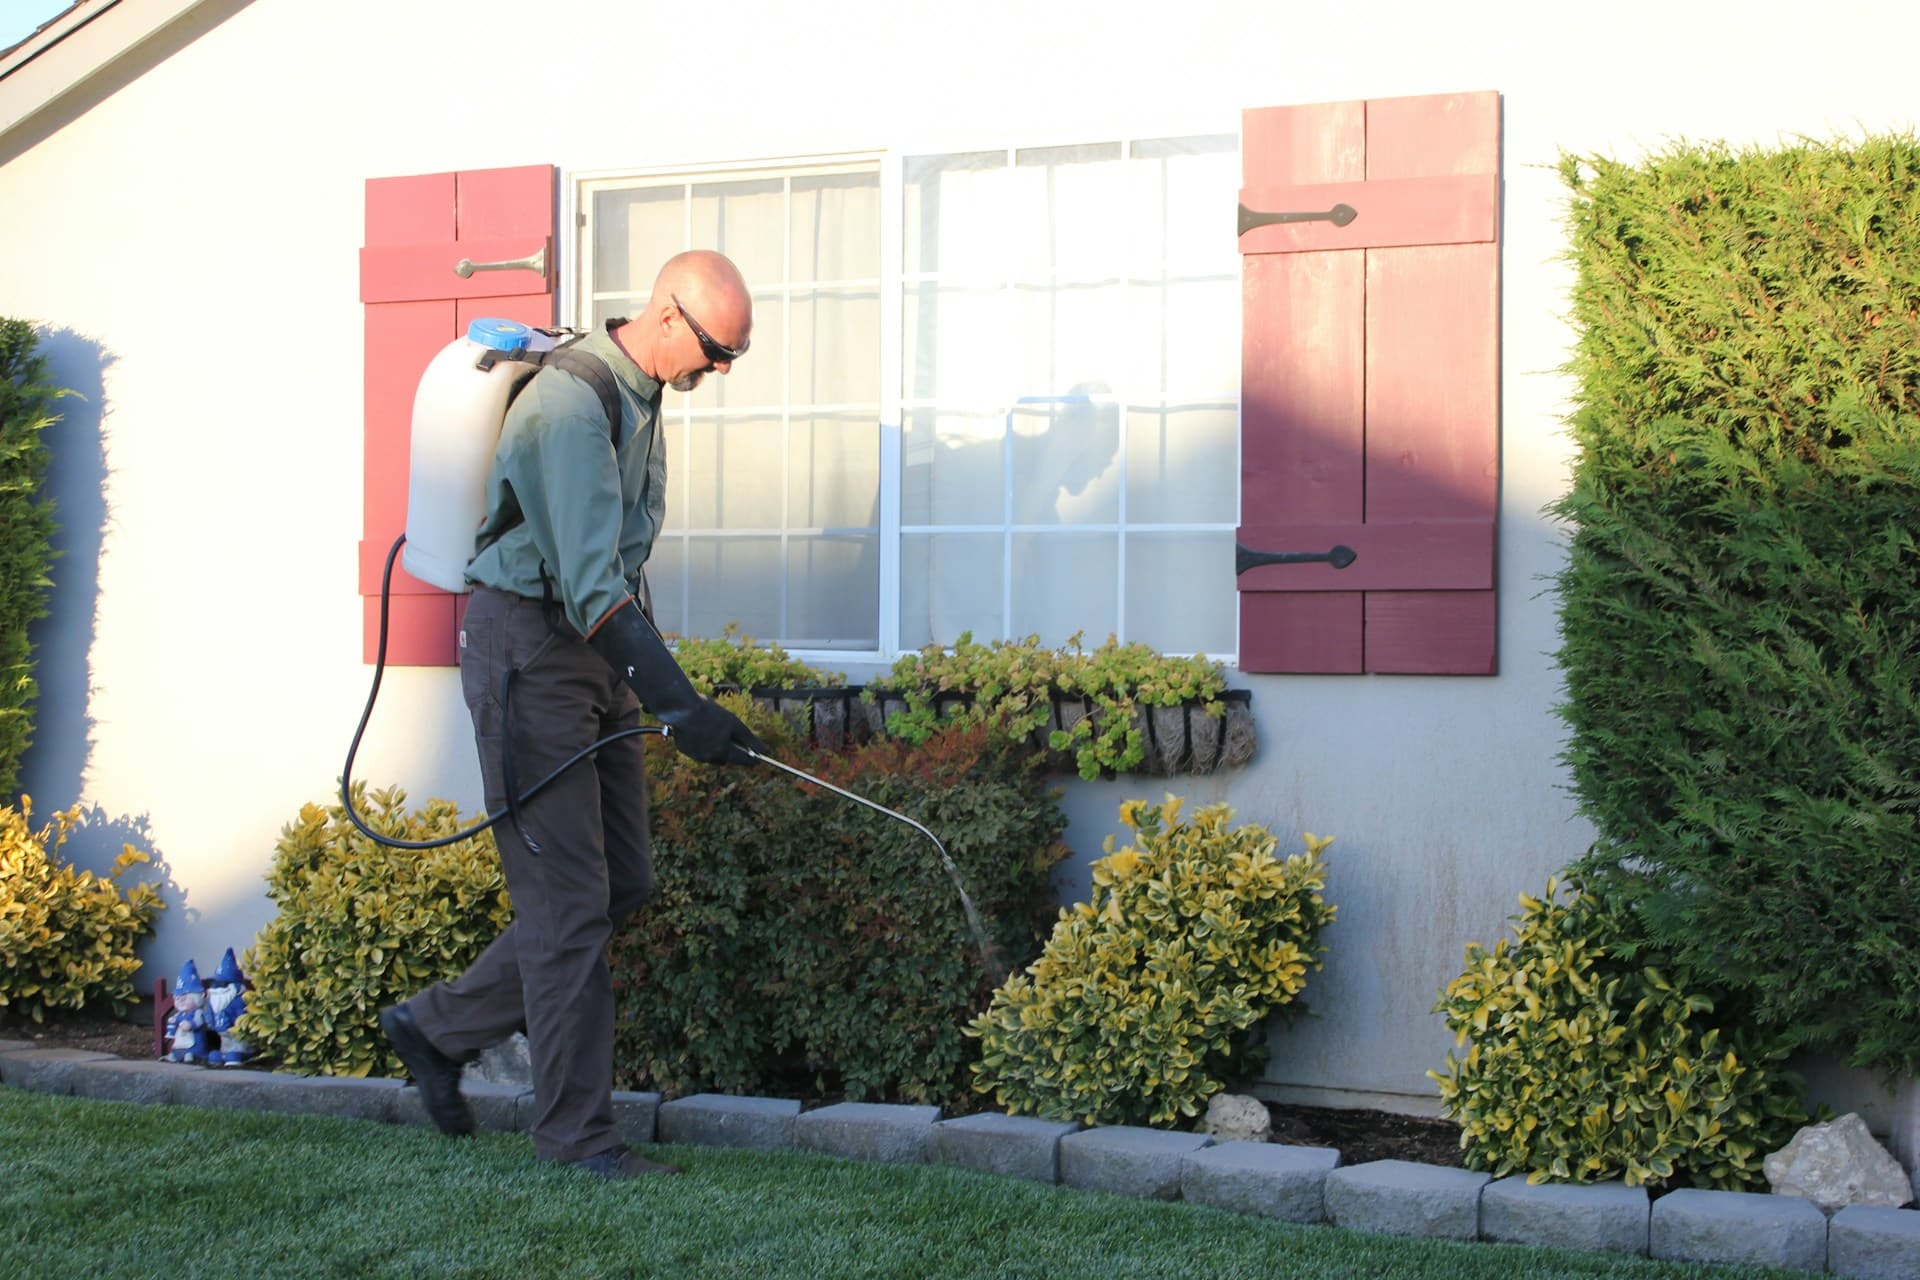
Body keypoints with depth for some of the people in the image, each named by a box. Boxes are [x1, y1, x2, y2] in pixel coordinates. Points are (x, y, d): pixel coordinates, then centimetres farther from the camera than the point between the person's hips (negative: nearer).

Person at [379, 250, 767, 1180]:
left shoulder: (639, 394, 10)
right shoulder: (572, 404, -21)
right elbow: (590, 583, -29)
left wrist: (664, 694, 21)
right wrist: (680, 708, -35)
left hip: (598, 653, 9)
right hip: (530, 654, -9)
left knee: (621, 884, 9)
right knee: (570, 900, -7)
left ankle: (438, 1027, 22)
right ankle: (577, 1131, 2)